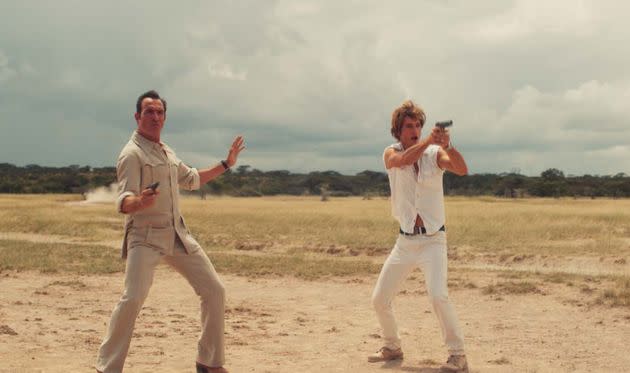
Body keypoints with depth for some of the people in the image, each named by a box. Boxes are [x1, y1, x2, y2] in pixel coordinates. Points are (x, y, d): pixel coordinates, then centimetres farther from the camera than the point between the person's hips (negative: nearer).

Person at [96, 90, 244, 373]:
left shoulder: (167, 152, 16)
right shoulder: (132, 154, -10)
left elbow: (191, 179, 33)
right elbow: (124, 203, -22)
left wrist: (226, 164, 29)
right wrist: (141, 201, -44)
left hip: (178, 235, 8)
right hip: (145, 237, -8)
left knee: (214, 291, 4)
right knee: (133, 299, -22)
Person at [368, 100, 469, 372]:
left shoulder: (435, 153, -5)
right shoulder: (391, 154, -1)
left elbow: (462, 169, -24)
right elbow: (404, 159, -26)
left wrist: (448, 146, -41)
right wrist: (429, 139, -39)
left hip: (432, 240, -3)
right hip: (405, 240, 4)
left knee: (437, 295, -23)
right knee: (379, 299, 8)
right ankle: (392, 347, 31)